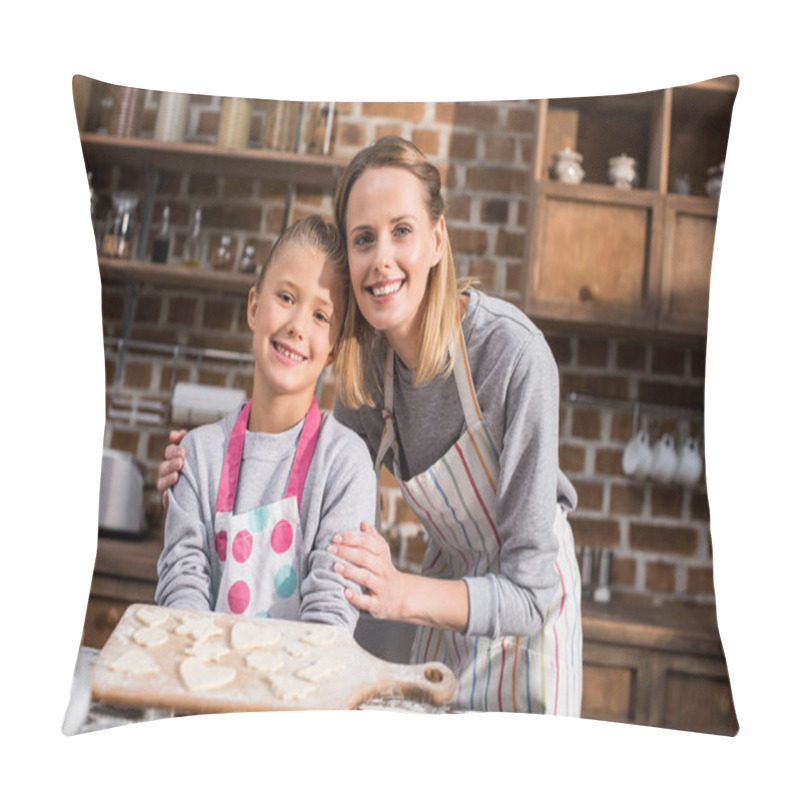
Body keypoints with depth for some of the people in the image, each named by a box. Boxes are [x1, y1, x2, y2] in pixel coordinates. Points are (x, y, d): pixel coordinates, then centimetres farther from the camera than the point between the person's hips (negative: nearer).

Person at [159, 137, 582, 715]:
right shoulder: (368, 357, -14)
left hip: (532, 602, -4)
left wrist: (403, 593, -45)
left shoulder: (514, 352, -31)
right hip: (450, 577, 4)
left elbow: (529, 594, -30)